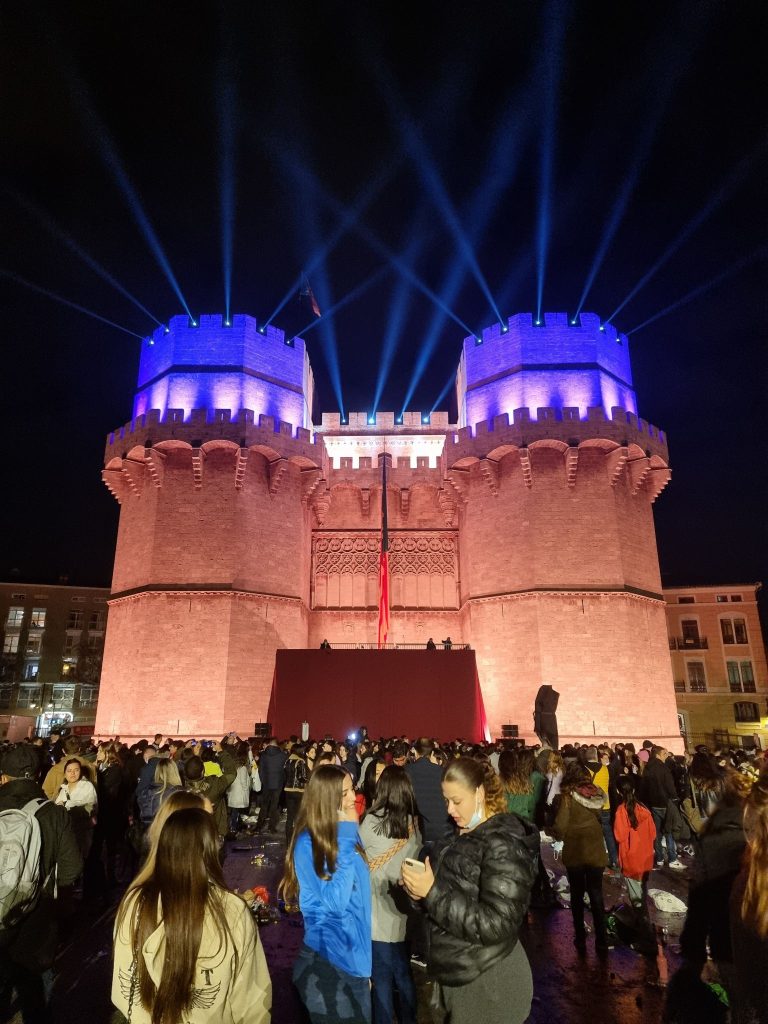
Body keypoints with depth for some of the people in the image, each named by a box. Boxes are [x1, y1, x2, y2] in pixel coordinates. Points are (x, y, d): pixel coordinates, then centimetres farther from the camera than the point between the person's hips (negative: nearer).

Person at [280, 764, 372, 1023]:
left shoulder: (345, 834, -1)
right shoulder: (308, 843, -22)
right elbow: (335, 902, -27)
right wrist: (346, 839, -28)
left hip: (355, 958, 7)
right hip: (327, 963, -7)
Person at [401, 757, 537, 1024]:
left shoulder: (503, 843, -22)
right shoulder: (464, 834, 5)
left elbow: (497, 924, -27)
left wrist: (433, 892, -28)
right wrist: (421, 890, -7)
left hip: (487, 984, -8)